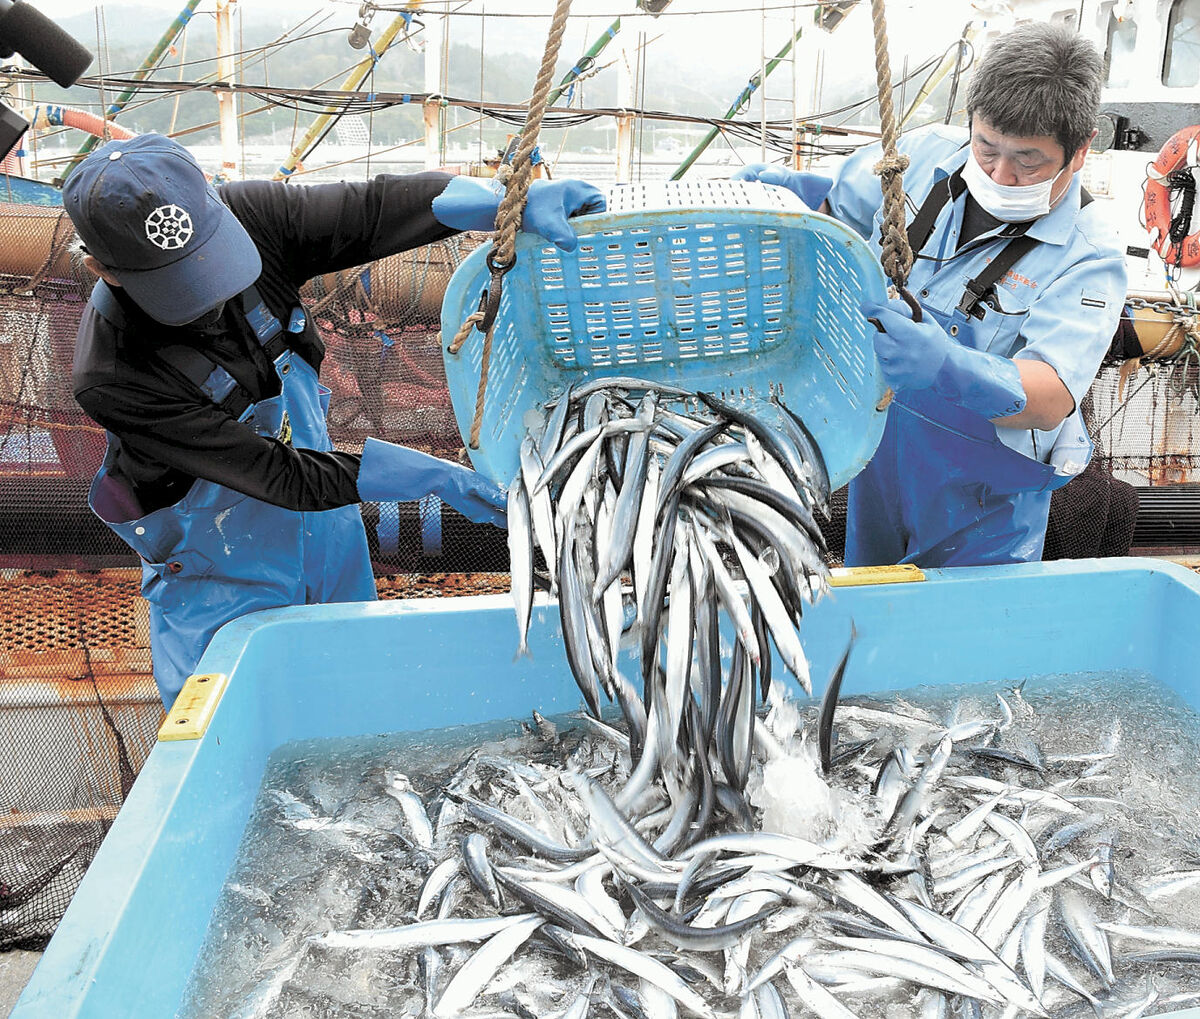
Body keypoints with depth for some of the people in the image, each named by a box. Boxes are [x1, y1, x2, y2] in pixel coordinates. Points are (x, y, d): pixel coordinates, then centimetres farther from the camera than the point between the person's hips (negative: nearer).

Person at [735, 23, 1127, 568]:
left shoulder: (1087, 258, -21)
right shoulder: (924, 154, -8)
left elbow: (1052, 398, -34)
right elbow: (838, 205, 12)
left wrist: (946, 366, -52)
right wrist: (792, 189, -11)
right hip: (878, 453, 5)